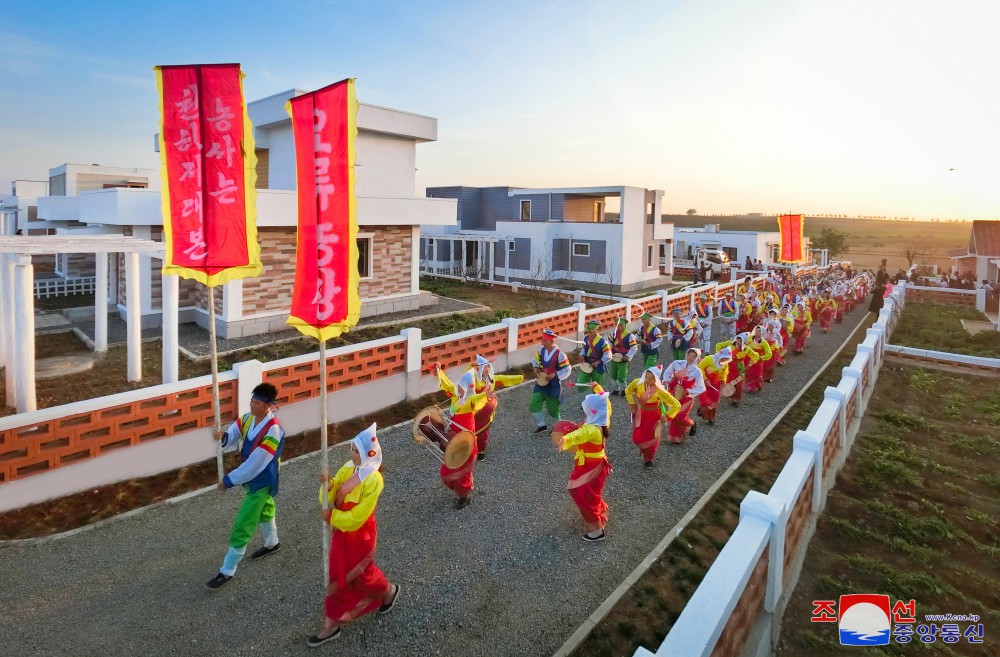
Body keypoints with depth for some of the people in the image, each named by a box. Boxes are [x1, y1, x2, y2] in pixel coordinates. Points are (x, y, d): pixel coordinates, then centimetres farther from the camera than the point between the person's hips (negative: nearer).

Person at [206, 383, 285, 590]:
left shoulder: (273, 431, -31)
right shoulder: (248, 418, -7)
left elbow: (254, 464, -28)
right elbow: (233, 439, -4)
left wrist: (228, 480, -21)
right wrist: (223, 437, -29)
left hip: (262, 481, -8)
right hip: (251, 477, 8)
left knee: (242, 526, -1)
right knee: (264, 510, 29)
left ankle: (227, 571, 15)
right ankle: (272, 543, 53)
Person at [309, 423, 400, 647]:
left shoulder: (373, 480, -28)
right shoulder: (347, 469, -7)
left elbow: (357, 517, -25)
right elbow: (329, 499, -5)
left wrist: (331, 516, -19)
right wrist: (327, 485, -25)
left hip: (359, 536, -6)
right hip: (341, 532, 7)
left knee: (359, 575, 16)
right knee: (337, 577, 18)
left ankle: (389, 591, 46)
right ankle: (331, 625, 36)